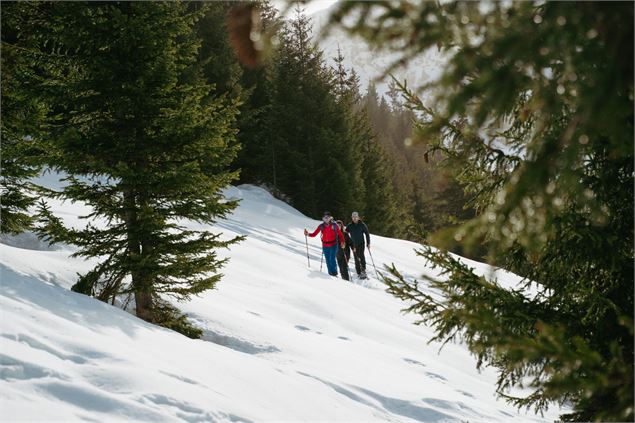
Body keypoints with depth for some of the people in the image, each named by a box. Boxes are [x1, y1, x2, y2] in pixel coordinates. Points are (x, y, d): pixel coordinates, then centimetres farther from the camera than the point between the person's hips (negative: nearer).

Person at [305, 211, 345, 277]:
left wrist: (342, 242, -10)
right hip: (325, 246, 3)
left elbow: (340, 234, 2)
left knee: (332, 259, -15)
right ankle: (330, 273, 15)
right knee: (328, 261, 5)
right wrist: (308, 234, -16)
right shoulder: (321, 226, 2)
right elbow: (314, 234, 2)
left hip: (333, 245, -3)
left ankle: (334, 273, -5)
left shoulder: (334, 225, -3)